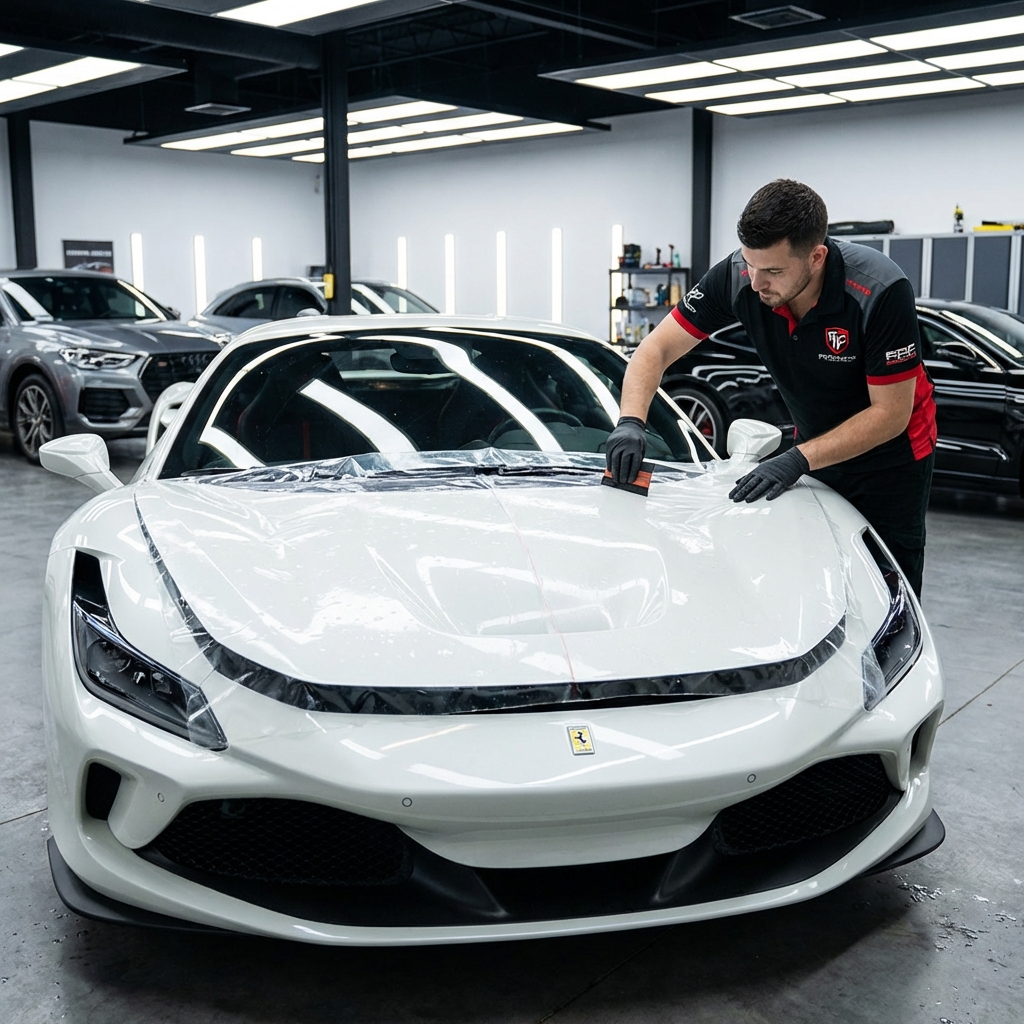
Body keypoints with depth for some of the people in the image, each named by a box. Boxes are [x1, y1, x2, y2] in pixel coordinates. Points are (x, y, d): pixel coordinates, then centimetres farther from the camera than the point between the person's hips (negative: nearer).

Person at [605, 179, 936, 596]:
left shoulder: (881, 292, -31)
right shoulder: (737, 277, -21)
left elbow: (890, 413, -24)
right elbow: (656, 349, -14)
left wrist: (798, 460, -32)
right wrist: (630, 422, -31)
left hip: (890, 456, -3)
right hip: (815, 447, 4)